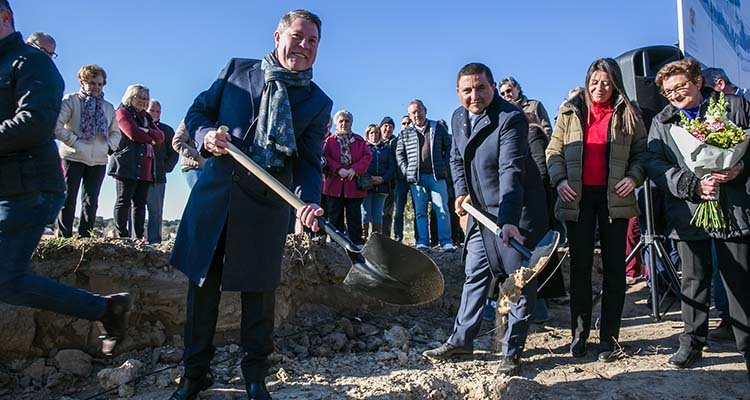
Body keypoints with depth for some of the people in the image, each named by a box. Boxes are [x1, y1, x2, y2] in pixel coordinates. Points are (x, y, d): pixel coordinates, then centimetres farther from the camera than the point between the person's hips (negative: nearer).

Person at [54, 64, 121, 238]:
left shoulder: (109, 107, 15)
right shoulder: (71, 100, 0)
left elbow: (116, 133, 20)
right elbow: (56, 126, -9)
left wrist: (108, 145, 3)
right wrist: (74, 141, -14)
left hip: (99, 160, 4)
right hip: (73, 157, -4)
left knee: (91, 202, 6)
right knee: (68, 199, -2)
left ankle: (85, 238, 12)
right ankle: (64, 238, 2)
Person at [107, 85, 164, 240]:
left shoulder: (146, 117, 26)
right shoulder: (122, 112, 6)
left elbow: (160, 137, 12)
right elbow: (133, 133, -11)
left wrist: (147, 131, -7)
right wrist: (150, 140, 3)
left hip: (145, 165, 6)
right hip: (128, 164, -6)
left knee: (140, 202, 3)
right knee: (124, 200, -6)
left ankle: (139, 237, 2)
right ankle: (122, 237, -6)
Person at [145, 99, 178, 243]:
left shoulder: (167, 130, 12)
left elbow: (174, 153, 14)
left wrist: (166, 168, 1)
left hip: (158, 178, 2)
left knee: (156, 213, 0)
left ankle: (154, 242, 1)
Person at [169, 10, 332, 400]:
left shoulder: (318, 102, 5)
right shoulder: (236, 70, 9)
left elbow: (310, 161, 0)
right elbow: (197, 112, 14)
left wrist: (310, 201, -20)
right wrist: (206, 136, -10)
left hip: (268, 202, -1)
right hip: (215, 192, 2)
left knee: (258, 290, 6)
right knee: (203, 283, 9)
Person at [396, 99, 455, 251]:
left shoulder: (438, 128, 10)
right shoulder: (405, 133, 10)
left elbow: (449, 146, 12)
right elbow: (399, 153, 12)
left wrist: (444, 165, 2)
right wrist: (406, 170, 1)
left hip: (436, 176, -1)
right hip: (416, 177, 1)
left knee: (442, 209, -4)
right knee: (420, 211, 2)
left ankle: (446, 241, -1)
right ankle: (422, 242, 5)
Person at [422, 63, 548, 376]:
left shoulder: (511, 118, -20)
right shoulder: (458, 117, 4)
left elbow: (511, 172, -31)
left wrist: (509, 221, -39)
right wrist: (461, 191, 2)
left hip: (516, 212, -7)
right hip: (482, 210, 7)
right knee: (475, 275, 14)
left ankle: (512, 350, 16)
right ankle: (461, 340, 26)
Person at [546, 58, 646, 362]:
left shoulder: (627, 115, 7)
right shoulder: (570, 113, 8)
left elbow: (641, 152, 8)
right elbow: (554, 151, 6)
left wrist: (634, 177, -10)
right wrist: (560, 180, -10)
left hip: (614, 197, 0)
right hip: (578, 197, 0)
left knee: (614, 267, 3)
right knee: (580, 266, 5)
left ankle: (608, 337, 13)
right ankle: (579, 334, 15)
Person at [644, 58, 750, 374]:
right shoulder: (661, 122, 10)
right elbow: (653, 163, -2)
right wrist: (692, 184, -15)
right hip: (689, 213, 1)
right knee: (694, 280, 9)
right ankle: (692, 343, 21)